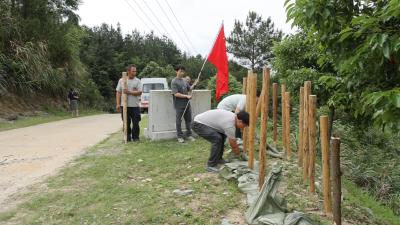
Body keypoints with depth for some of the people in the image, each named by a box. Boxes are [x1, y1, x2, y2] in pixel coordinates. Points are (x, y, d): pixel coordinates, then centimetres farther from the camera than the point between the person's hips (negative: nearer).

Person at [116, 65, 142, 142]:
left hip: (135, 106, -1)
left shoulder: (137, 81, 3)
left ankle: (135, 137, 14)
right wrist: (118, 104, -1)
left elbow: (139, 92, -6)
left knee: (136, 123, 1)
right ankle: (128, 136, 20)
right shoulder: (121, 80, 7)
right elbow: (118, 93, 7)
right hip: (124, 106, 1)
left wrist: (129, 92, -17)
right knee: (126, 122, 7)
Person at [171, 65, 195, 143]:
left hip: (187, 104, 6)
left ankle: (189, 135, 24)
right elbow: (176, 94, -16)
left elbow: (189, 89, 22)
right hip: (179, 105, -6)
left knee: (188, 120, 12)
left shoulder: (184, 80, 10)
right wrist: (186, 96, -18)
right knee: (179, 121, 4)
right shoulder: (174, 81, -8)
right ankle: (180, 136, 15)